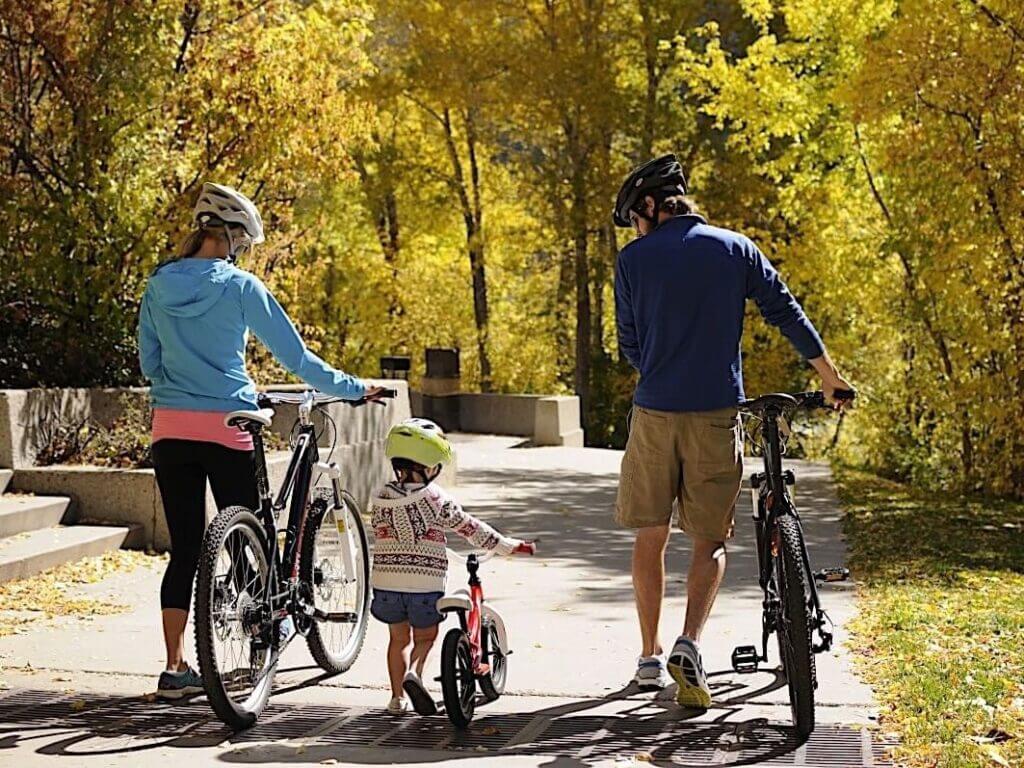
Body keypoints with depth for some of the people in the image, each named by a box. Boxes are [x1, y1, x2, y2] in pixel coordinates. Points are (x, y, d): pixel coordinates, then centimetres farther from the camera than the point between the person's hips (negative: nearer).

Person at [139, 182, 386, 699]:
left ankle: (175, 668, 4)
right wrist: (353, 389, 8)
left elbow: (149, 364, 14)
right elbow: (294, 355, -3)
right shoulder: (240, 287, -7)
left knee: (184, 548, 7)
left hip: (170, 428, 5)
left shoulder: (159, 286, 7)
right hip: (224, 428, -4)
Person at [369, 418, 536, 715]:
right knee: (424, 637, 14)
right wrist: (508, 545, 4)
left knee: (399, 638, 21)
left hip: (387, 581, 3)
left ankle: (397, 696, 20)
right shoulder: (435, 499, -9)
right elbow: (470, 528, -5)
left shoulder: (381, 499, 1)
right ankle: (413, 672, -14)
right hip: (426, 582, -3)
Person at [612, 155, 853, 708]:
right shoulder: (734, 249, 5)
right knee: (711, 539, 7)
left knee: (650, 536, 13)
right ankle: (689, 645, -14)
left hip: (654, 413, 0)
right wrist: (829, 374, 16)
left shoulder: (633, 260, 2)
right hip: (716, 414, 0)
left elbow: (629, 345, 5)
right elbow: (785, 312, 7)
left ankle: (650, 658, 16)